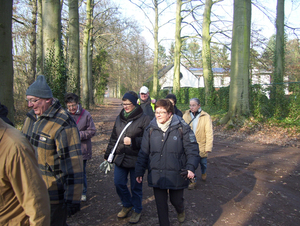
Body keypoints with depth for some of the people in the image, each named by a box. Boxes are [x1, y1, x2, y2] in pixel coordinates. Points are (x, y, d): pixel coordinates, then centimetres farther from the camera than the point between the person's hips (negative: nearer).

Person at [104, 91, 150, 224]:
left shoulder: (144, 119, -10)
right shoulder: (119, 118, 8)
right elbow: (113, 138, 16)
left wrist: (133, 141, -24)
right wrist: (108, 155, 16)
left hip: (136, 159, -5)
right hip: (120, 158, 6)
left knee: (136, 187, 8)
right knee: (119, 183, 12)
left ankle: (137, 210, 31)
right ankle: (127, 205, 38)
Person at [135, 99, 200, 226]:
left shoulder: (182, 128, -8)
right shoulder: (150, 129, 0)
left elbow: (192, 150, -5)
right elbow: (143, 153, 6)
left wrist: (191, 168, -18)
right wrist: (139, 172, 6)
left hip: (176, 175, -1)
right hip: (156, 175, 2)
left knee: (176, 200, 17)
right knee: (160, 204, 11)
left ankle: (180, 211, 53)